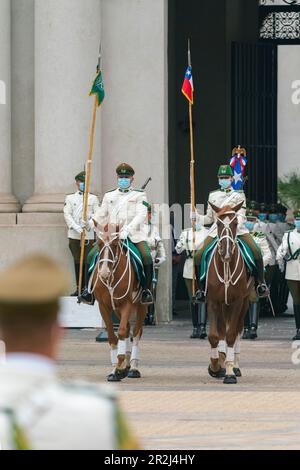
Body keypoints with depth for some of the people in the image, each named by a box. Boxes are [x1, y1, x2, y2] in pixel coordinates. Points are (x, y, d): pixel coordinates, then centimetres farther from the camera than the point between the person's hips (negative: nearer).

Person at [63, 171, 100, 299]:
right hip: (74, 234, 2)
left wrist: (90, 217, -19)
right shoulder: (70, 198, 12)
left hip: (89, 234, -2)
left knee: (87, 261, -6)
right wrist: (77, 228, -11)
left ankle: (87, 288, -7)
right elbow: (67, 215, 2)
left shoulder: (93, 198, 10)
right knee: (77, 261, 5)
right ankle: (79, 288, 9)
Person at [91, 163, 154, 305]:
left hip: (134, 234, -3)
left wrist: (127, 230, -23)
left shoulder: (139, 195, 9)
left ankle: (147, 290, -14)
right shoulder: (109, 196, 21)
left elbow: (141, 215, -6)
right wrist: (91, 223, -7)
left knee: (146, 257, -26)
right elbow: (102, 215, 16)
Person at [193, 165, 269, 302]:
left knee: (256, 251, -25)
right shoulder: (213, 196, 14)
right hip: (217, 230, 2)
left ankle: (261, 284, -12)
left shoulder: (239, 195, 6)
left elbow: (241, 216, -4)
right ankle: (201, 289, -1)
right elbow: (209, 219, 16)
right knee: (198, 256, -14)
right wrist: (197, 217, -4)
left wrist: (235, 224, -25)